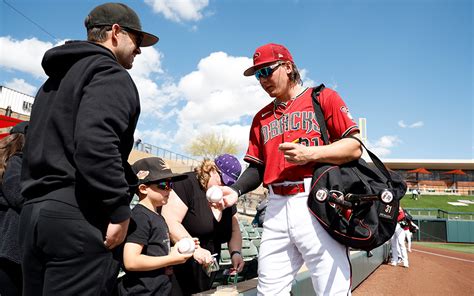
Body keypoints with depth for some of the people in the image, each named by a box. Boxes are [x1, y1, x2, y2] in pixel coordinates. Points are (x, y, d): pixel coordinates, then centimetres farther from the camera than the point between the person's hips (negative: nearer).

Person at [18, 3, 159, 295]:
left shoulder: (56, 79, 24)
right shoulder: (110, 74, -6)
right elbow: (96, 142, -23)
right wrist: (120, 210, -17)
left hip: (34, 211, 10)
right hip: (77, 216, -9)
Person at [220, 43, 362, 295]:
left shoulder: (323, 97, 7)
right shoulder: (261, 117, 21)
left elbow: (354, 148, -1)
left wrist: (311, 153, -15)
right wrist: (236, 190, 1)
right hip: (276, 208, 5)